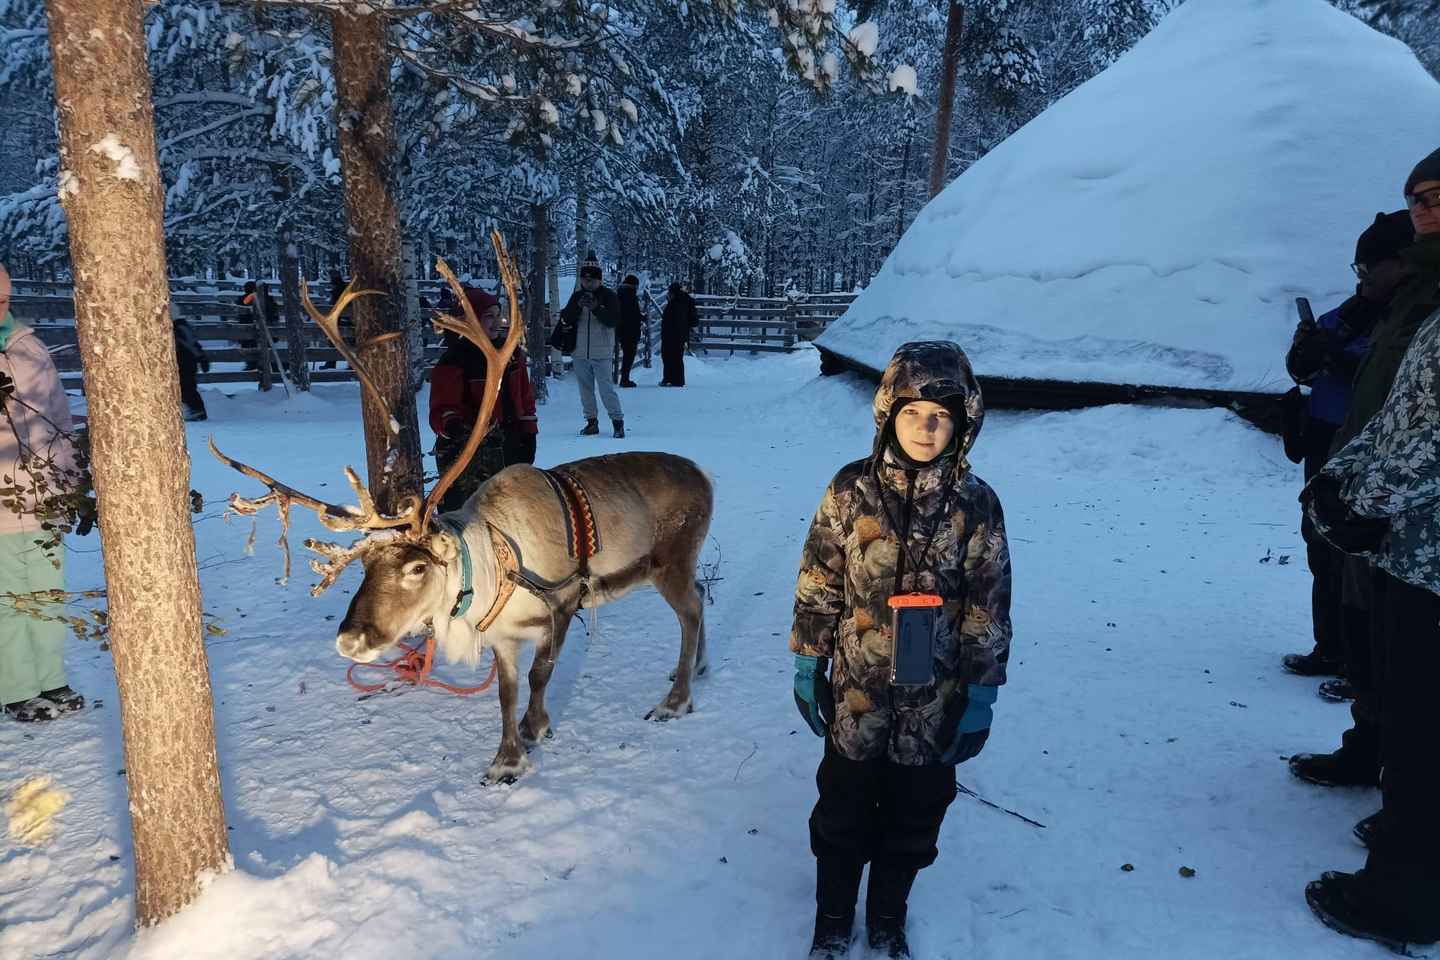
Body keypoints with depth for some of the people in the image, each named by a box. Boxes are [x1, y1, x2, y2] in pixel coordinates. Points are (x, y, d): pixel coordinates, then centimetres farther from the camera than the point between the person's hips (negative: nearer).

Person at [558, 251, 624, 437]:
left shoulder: (608, 295, -2)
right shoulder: (577, 296, 8)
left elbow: (614, 320, -12)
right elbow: (565, 319, -1)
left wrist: (596, 308, -24)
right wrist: (578, 306, -18)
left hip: (601, 352, -5)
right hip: (580, 352, 5)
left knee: (606, 388, -8)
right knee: (585, 388, 11)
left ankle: (618, 421, 1)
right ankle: (591, 421, 22)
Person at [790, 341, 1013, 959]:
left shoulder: (976, 504, -8)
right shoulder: (852, 489, -10)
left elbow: (989, 609, -3)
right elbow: (818, 585, -3)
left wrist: (981, 697, -2)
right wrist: (807, 664, -1)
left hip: (934, 704, 1)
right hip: (855, 696, 0)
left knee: (915, 821, 18)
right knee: (843, 815, 16)